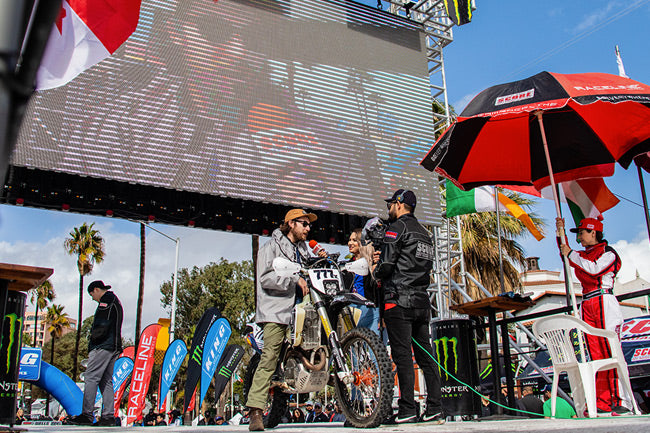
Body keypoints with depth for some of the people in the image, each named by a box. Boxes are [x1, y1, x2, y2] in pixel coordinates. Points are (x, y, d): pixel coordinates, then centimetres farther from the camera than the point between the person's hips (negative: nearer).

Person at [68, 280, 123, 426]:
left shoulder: (106, 300, -7)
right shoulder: (116, 301, 24)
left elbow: (102, 325, -18)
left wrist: (93, 337, -5)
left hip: (103, 346, -10)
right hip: (114, 347, 10)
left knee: (91, 377, -8)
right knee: (106, 381, 8)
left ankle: (86, 414, -9)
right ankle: (108, 416, 6)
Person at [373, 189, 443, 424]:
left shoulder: (397, 227, -5)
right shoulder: (424, 232, 21)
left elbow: (386, 264, -13)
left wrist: (378, 273, 9)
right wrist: (385, 260, 21)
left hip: (399, 300, -8)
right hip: (422, 301, 8)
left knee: (402, 355, -7)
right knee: (425, 355, 7)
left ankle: (407, 410, -7)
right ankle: (435, 409, 7)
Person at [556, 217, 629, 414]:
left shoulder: (608, 252, 1)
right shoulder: (583, 255, 23)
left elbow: (595, 269, -14)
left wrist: (571, 254, -7)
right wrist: (561, 232, 15)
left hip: (604, 303, -7)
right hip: (587, 305, 7)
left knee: (610, 351, -13)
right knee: (595, 355, 1)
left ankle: (619, 401, -14)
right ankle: (602, 404, 0)